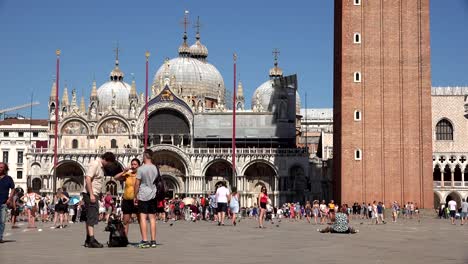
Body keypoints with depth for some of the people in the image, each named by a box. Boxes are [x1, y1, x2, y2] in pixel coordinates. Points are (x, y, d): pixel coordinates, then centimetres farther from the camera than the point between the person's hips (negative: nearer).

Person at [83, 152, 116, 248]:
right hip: (90, 194, -10)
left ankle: (88, 240, 18)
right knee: (92, 217, -13)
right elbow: (88, 179, -20)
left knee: (90, 217, 12)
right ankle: (91, 240, -16)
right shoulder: (95, 164, -12)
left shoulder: (101, 167, 18)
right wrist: (91, 195, -24)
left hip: (94, 195, 10)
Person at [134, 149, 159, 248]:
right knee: (152, 218, 8)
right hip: (153, 196, 5)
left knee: (143, 218, -3)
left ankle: (144, 241, -7)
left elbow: (137, 184, -8)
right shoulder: (156, 168, 5)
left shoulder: (141, 169, -10)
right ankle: (153, 241, 10)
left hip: (143, 196, -5)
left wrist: (135, 196, 0)